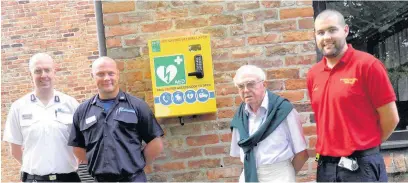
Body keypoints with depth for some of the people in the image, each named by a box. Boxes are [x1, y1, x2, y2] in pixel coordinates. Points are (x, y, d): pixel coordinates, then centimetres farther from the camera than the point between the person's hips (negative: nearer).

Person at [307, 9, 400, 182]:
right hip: (325, 165, 5)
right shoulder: (313, 74, 5)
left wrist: (366, 146, 5)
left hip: (361, 165, -5)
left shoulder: (367, 64, -9)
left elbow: (390, 117, -6)